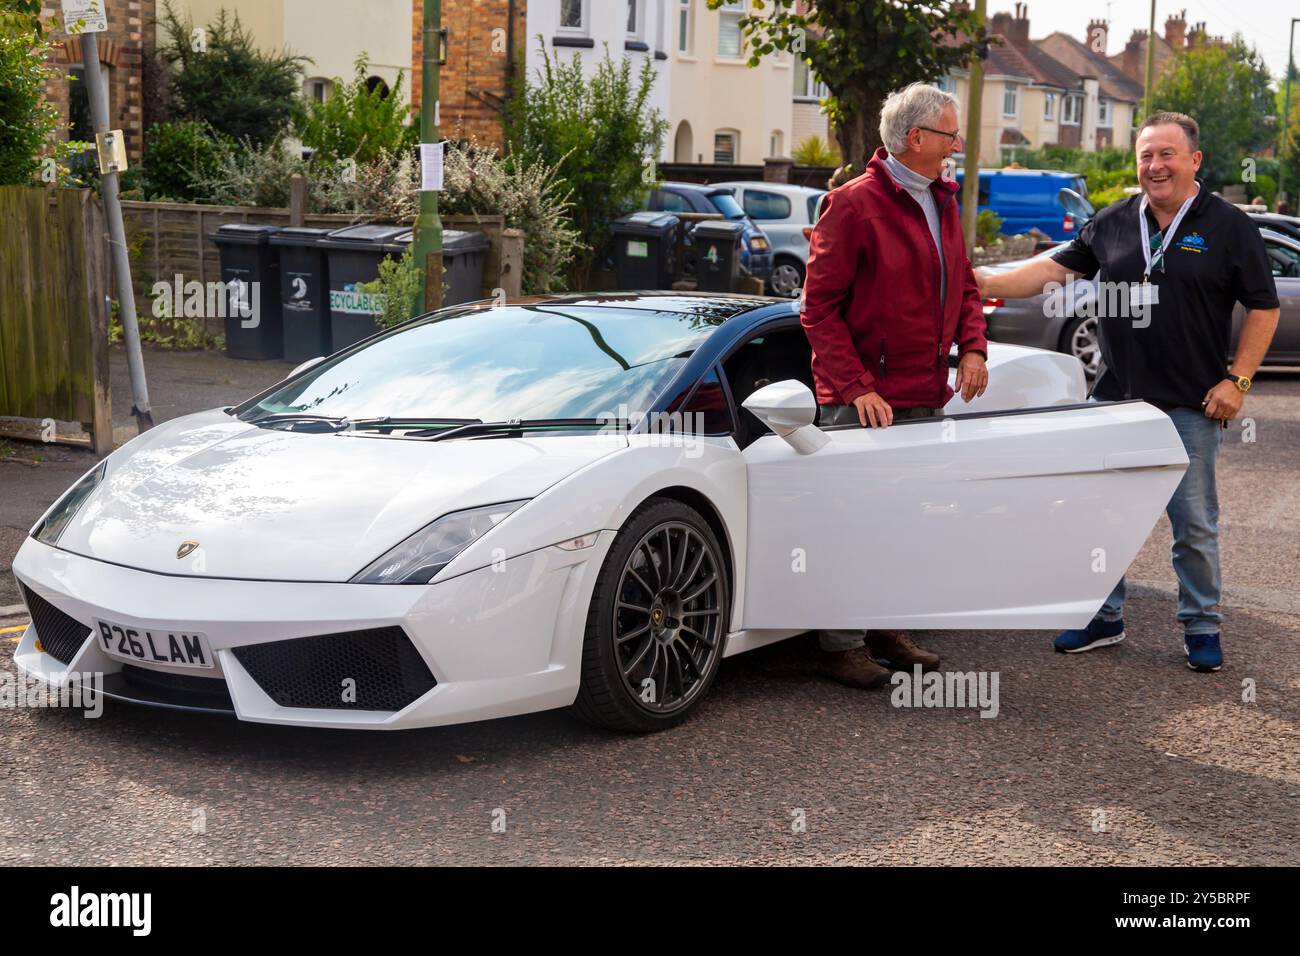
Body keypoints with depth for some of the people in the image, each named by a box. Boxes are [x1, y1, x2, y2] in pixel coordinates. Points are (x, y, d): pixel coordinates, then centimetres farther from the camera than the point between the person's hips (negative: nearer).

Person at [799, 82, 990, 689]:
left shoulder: (942, 204, 14)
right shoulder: (854, 205, -11)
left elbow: (964, 286, 23)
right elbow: (819, 308, -12)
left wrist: (972, 346, 4)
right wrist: (857, 388, -19)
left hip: (925, 398, 8)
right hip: (862, 401, -8)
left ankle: (887, 631, 25)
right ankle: (841, 645, 7)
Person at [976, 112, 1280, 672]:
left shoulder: (1229, 227, -3)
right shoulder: (1114, 223, 7)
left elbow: (1263, 308, 0)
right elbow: (1056, 269, 8)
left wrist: (1237, 379, -8)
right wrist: (985, 285, -4)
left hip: (1192, 405, -4)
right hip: (1116, 396, 4)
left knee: (1194, 522, 4)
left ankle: (1201, 627, 18)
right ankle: (1105, 618, 23)